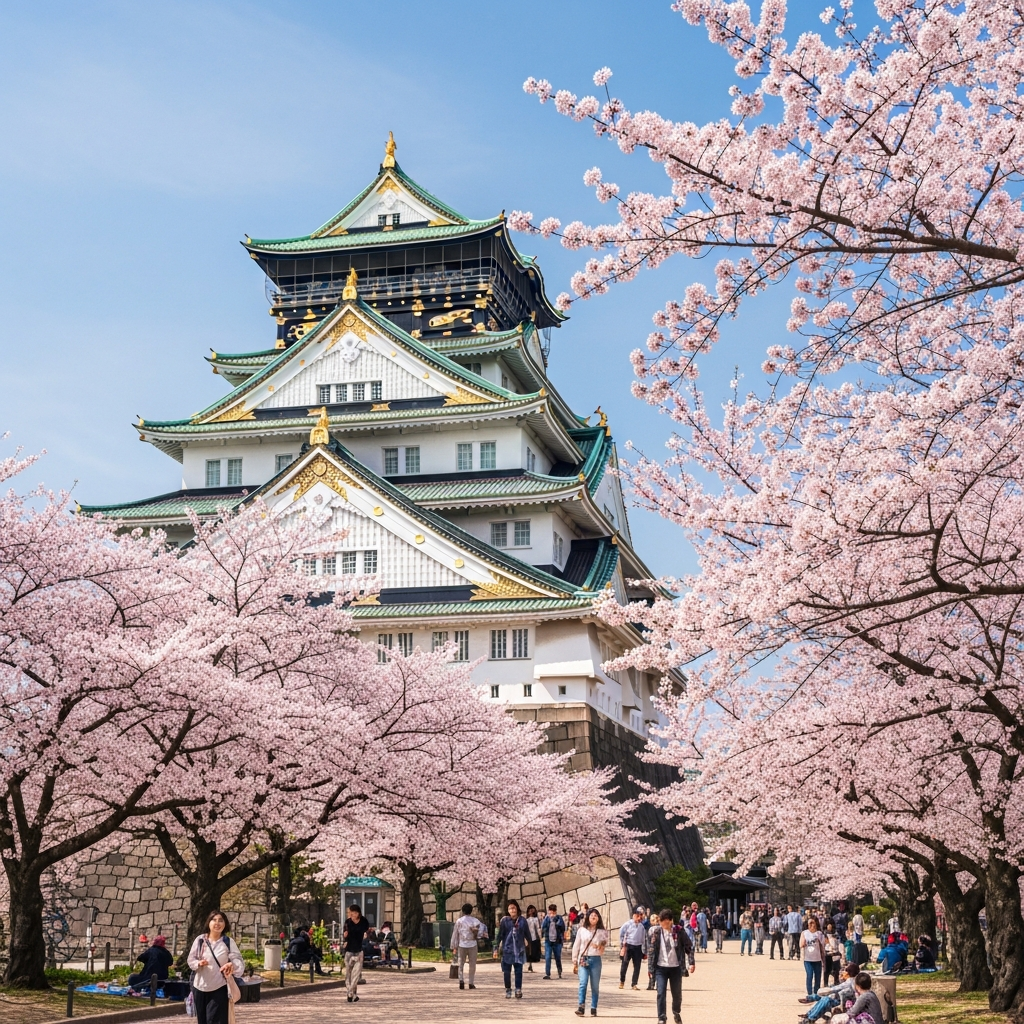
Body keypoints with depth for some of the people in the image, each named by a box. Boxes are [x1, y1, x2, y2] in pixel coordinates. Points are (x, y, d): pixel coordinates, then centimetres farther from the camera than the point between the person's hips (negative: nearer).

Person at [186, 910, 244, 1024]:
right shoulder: (200, 940, -2)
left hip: (218, 988, -3)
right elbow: (191, 960, 5)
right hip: (200, 986, 3)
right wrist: (198, 963, -18)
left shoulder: (228, 942, -6)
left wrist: (232, 964, -33)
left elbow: (238, 960, -10)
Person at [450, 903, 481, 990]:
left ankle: (461, 980, -7)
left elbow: (455, 935, 2)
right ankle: (471, 983, 7)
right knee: (472, 965, 9)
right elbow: (478, 935, -6)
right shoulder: (475, 921, 1)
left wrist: (453, 947, 7)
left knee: (461, 964, 11)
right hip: (472, 945, 0)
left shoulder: (459, 921, 2)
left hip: (461, 945, 1)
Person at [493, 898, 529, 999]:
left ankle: (518, 990, 0)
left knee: (519, 971, -3)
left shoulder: (522, 920, 3)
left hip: (519, 950, 0)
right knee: (507, 972, 4)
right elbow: (499, 935, 2)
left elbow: (527, 934, 10)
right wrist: (496, 949, -2)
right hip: (507, 950, 0)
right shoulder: (505, 921, -1)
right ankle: (508, 990, 16)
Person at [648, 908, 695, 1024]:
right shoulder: (656, 932, -3)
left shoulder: (679, 932, -6)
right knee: (661, 993, -9)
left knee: (677, 993, 11)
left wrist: (691, 962, -9)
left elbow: (689, 947, 0)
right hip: (661, 967, 0)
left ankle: (676, 1013, 38)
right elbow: (651, 949, 2)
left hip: (676, 968, 0)